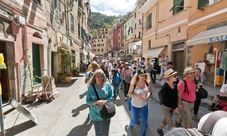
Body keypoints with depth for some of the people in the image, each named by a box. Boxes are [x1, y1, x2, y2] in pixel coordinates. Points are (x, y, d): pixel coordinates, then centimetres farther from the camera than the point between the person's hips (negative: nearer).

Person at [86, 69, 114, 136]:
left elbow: (111, 96, -6)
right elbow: (88, 101, -8)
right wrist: (97, 102, -24)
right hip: (95, 114, 1)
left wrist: (104, 102, -22)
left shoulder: (107, 85, -8)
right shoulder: (91, 87, -8)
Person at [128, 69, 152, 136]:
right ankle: (131, 123, 53)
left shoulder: (147, 83, -9)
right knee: (135, 121, 15)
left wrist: (147, 97, -24)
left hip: (144, 105, 3)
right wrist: (137, 96, -28)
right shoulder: (134, 84, -18)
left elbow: (150, 93, -2)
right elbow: (129, 93, -13)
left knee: (144, 122, 11)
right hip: (135, 105, -2)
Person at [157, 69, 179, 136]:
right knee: (171, 125, 2)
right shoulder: (165, 87, -25)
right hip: (166, 107, -6)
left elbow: (176, 97, 1)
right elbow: (166, 100, -21)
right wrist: (175, 107, -16)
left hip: (172, 107, 7)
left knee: (166, 120, 24)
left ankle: (159, 129, 47)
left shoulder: (175, 86, -8)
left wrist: (176, 107, -6)